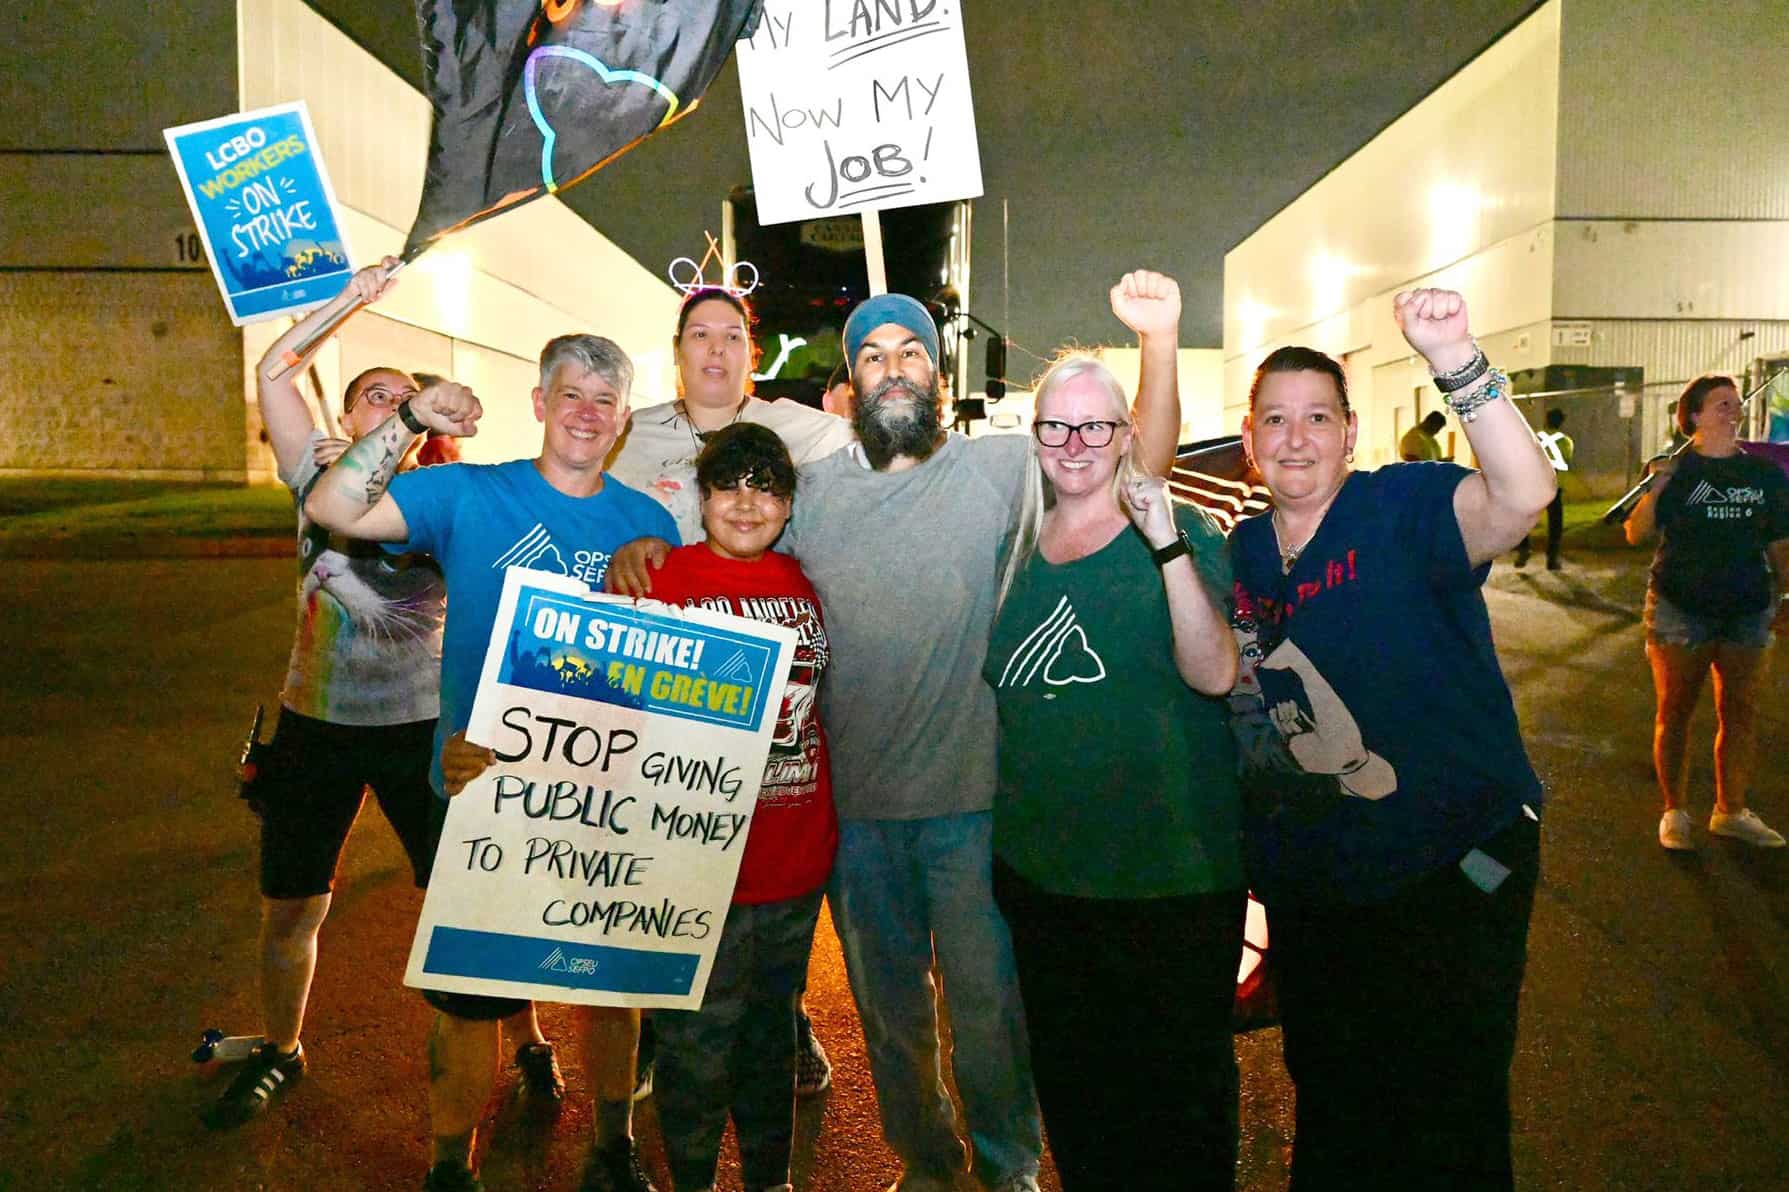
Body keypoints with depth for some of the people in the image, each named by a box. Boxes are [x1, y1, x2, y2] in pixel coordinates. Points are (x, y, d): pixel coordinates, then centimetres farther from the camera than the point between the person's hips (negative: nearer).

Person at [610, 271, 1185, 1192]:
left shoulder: (999, 467, -3)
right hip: (855, 804, 3)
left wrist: (1158, 342, -22)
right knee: (887, 1003, 19)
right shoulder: (814, 489, 4)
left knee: (986, 996, 11)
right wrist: (645, 546, -6)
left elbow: (1138, 464, -8)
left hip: (970, 800, -2)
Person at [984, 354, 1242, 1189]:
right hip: (1036, 870, 5)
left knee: (1180, 1085, 11)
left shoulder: (1179, 534, -8)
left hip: (1171, 876, -4)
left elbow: (1215, 675, -23)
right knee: (1067, 1081, 20)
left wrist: (1168, 545, -32)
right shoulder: (1017, 546, 6)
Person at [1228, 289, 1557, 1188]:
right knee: (1328, 1103, 24)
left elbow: (1524, 494, -36)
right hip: (1306, 891, 5)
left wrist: (1457, 363, -46)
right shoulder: (1239, 553, 2)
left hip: (1450, 871, -5)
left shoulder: (1404, 511, -14)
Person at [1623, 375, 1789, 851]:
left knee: (1740, 714, 8)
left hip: (1748, 613, 3)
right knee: (1675, 711, 4)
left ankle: (1731, 812, 22)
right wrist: (1656, 487, -23)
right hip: (1680, 610, -3)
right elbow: (1635, 534, -11)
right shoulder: (1674, 471, -3)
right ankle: (1673, 812, 14)